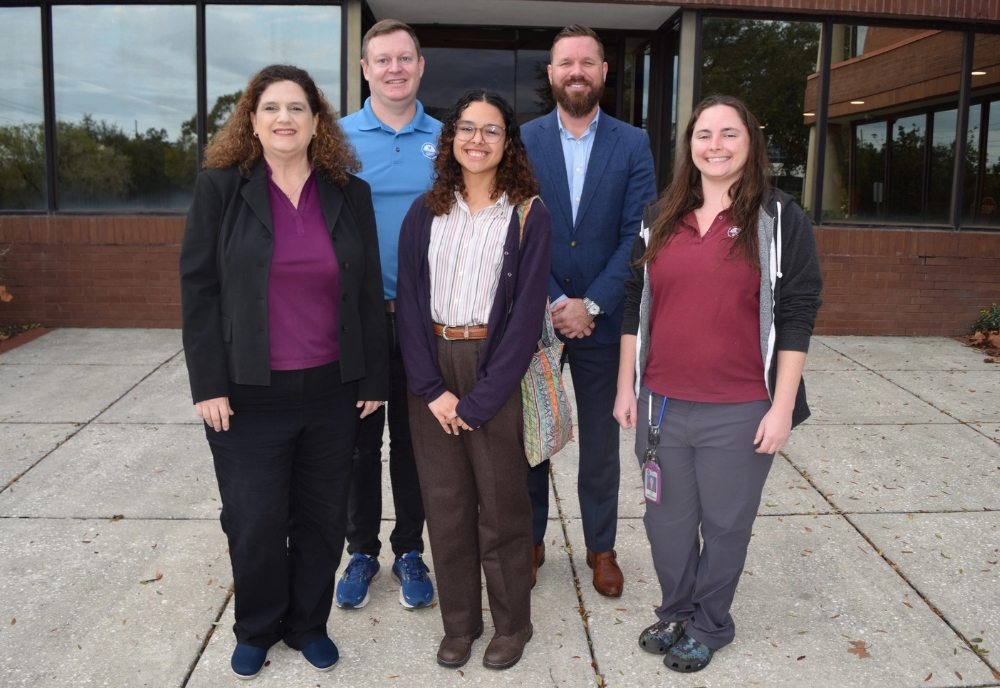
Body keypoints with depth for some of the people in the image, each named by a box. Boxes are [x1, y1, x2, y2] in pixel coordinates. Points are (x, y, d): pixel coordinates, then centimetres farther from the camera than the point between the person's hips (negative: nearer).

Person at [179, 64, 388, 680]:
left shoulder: (350, 194, 4)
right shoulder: (220, 189, -1)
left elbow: (369, 293, 6)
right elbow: (199, 289, -3)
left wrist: (374, 380, 5)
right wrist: (208, 384, -8)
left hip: (332, 392, 2)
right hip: (248, 393, -2)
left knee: (322, 518, 12)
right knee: (255, 523, 7)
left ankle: (308, 623, 34)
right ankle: (257, 629, 32)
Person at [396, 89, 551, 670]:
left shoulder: (529, 217, -3)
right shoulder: (425, 214, 6)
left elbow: (526, 315, -9)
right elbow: (410, 302, 2)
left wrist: (478, 401, -13)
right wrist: (432, 389, -8)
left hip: (496, 370, -3)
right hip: (432, 366, 3)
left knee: (501, 504, 6)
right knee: (445, 503, 10)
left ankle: (512, 624, 26)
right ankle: (460, 622, 28)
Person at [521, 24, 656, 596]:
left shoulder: (633, 145, 1)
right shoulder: (523, 141, 1)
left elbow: (637, 236, -5)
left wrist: (590, 304, -14)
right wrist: (555, 302, -14)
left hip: (603, 320, 0)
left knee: (601, 443, 12)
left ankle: (602, 546, 28)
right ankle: (530, 541, 28)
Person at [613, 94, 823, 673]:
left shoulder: (780, 219, -4)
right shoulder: (660, 219, 8)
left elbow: (797, 315, -6)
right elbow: (635, 306, 11)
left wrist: (782, 407, -10)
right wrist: (626, 386, 9)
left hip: (739, 412, -3)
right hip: (661, 405, 4)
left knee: (725, 523, 11)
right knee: (667, 521, 15)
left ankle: (709, 626, 34)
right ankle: (676, 611, 39)